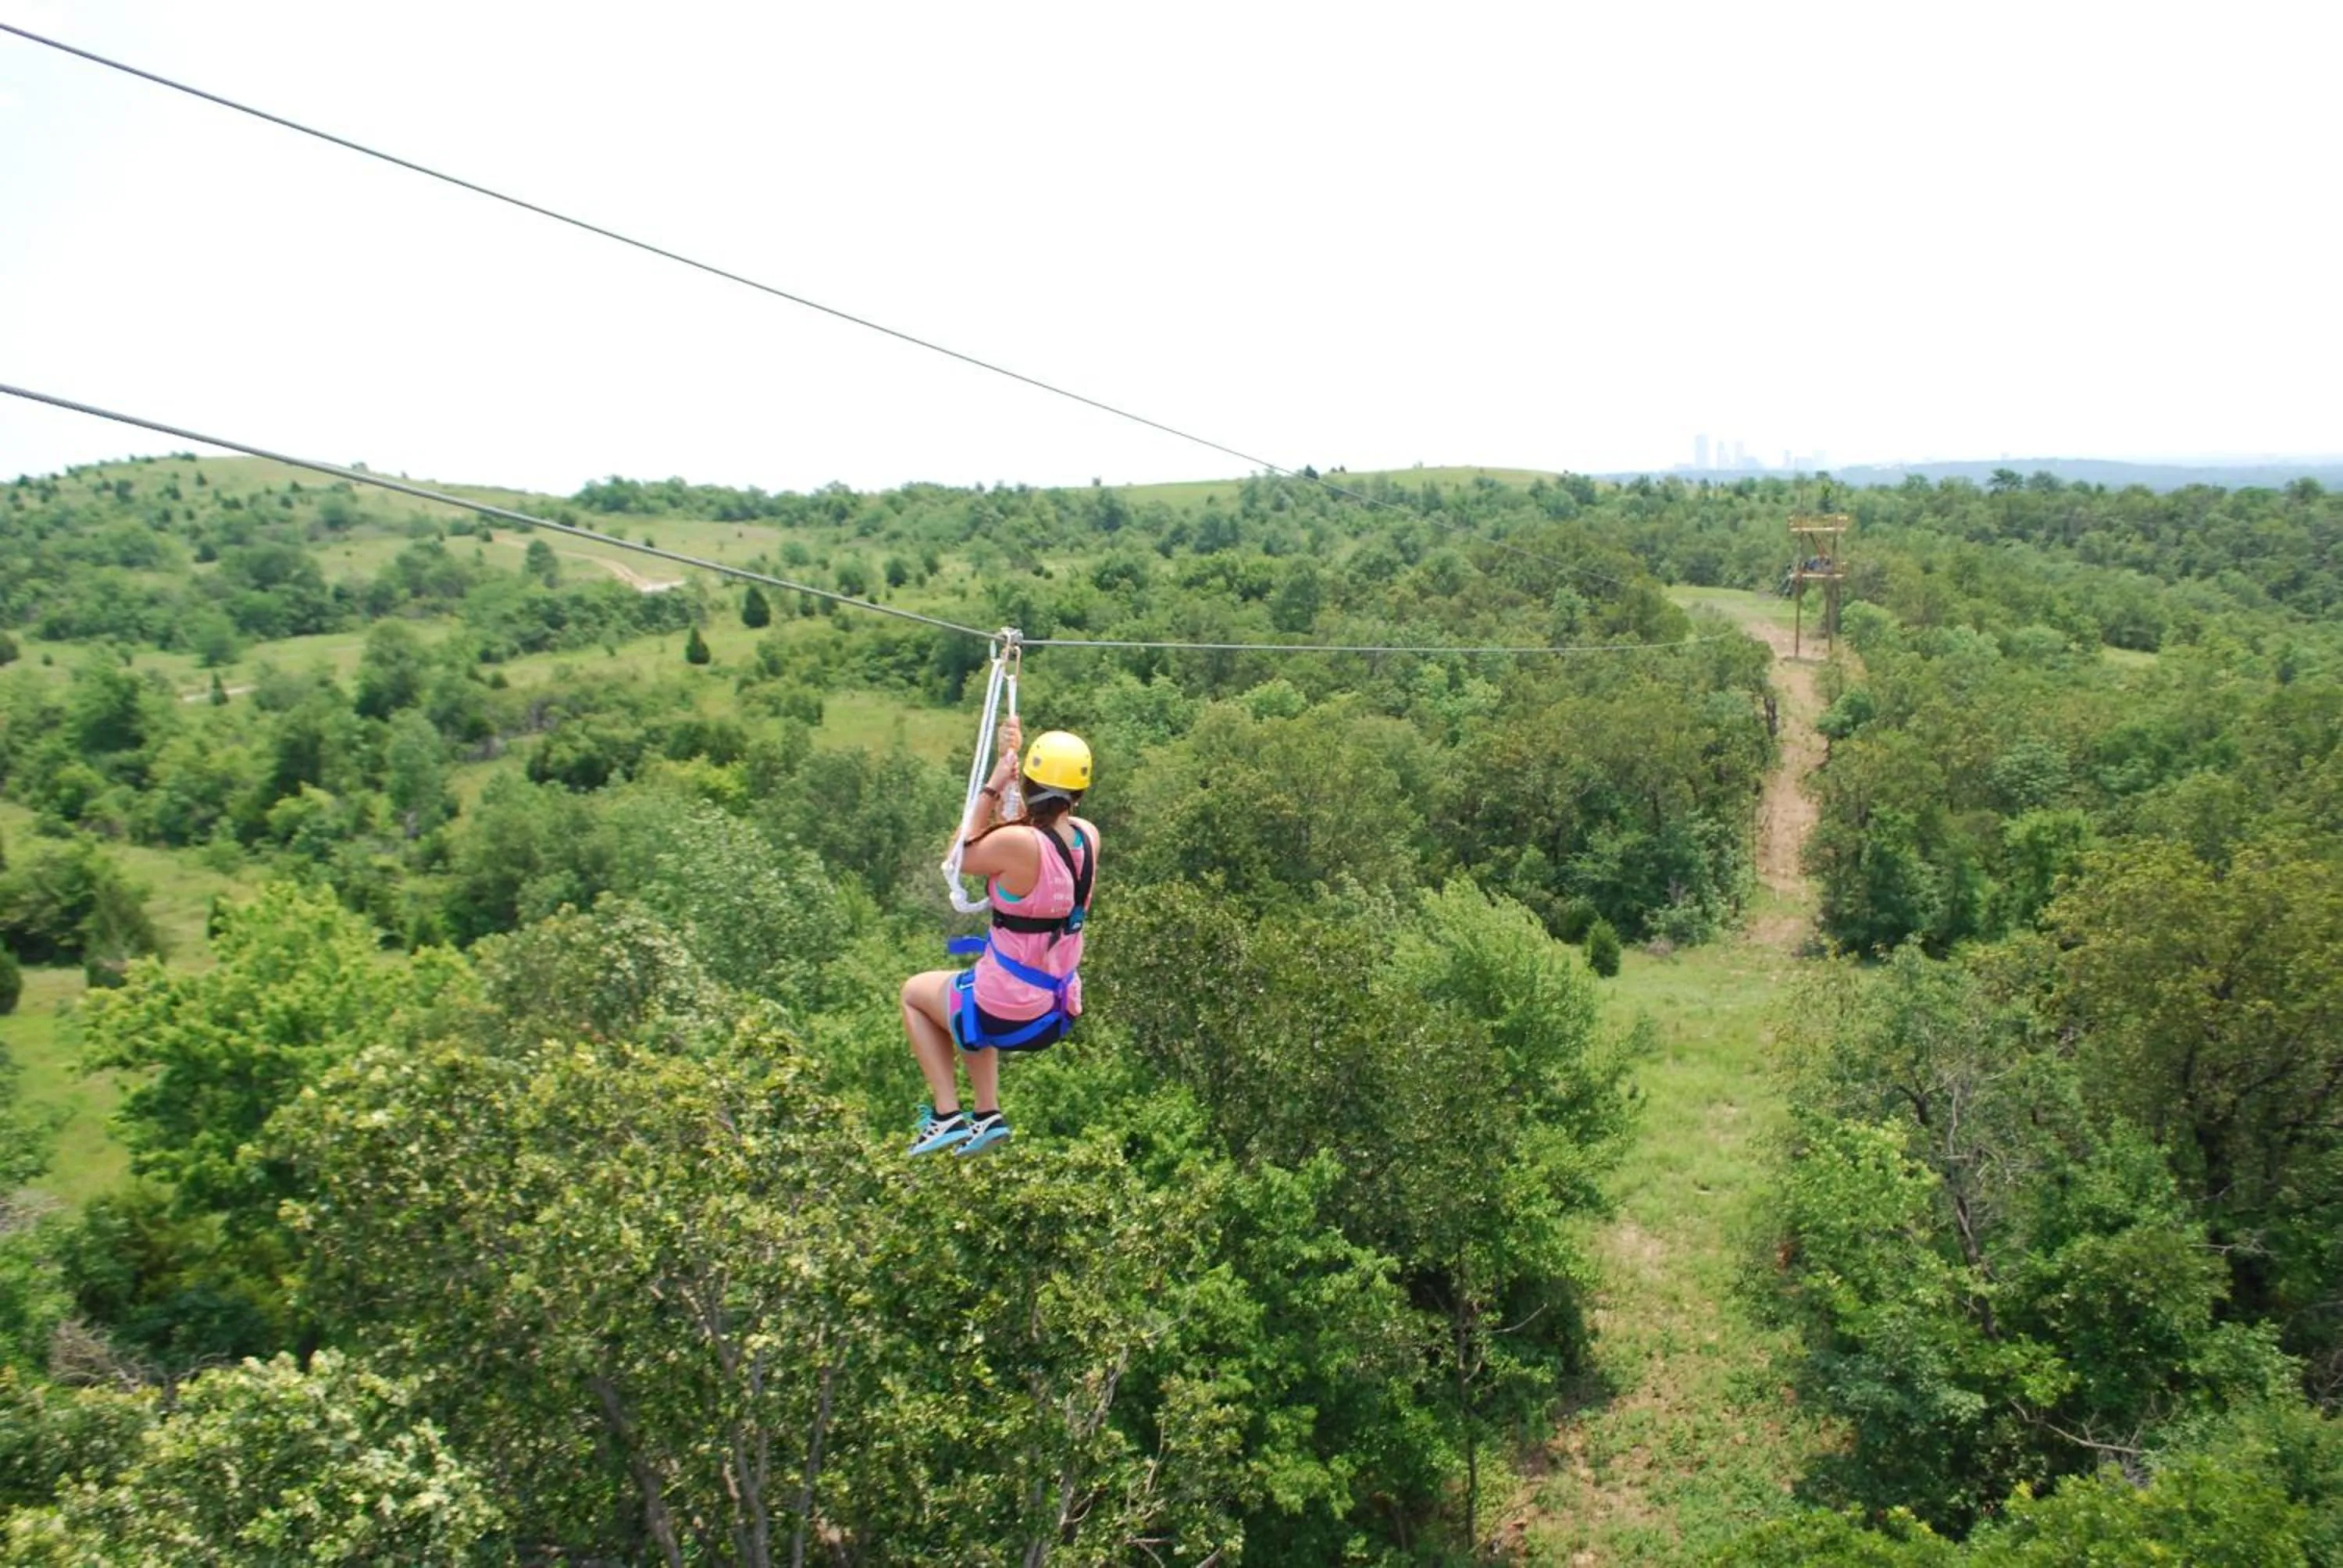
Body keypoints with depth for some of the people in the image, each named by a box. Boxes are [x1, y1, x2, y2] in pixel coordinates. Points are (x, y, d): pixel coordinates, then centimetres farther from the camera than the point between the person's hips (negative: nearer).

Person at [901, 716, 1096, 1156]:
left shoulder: (1017, 843, -25)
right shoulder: (1088, 837, -6)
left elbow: (960, 856, -5)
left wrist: (992, 786, -4)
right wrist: (1014, 756, 10)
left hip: (1005, 1017, -6)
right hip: (1058, 1016, 6)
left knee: (915, 992, 24)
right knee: (973, 990, 37)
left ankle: (947, 1114, 18)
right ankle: (987, 1114, 30)